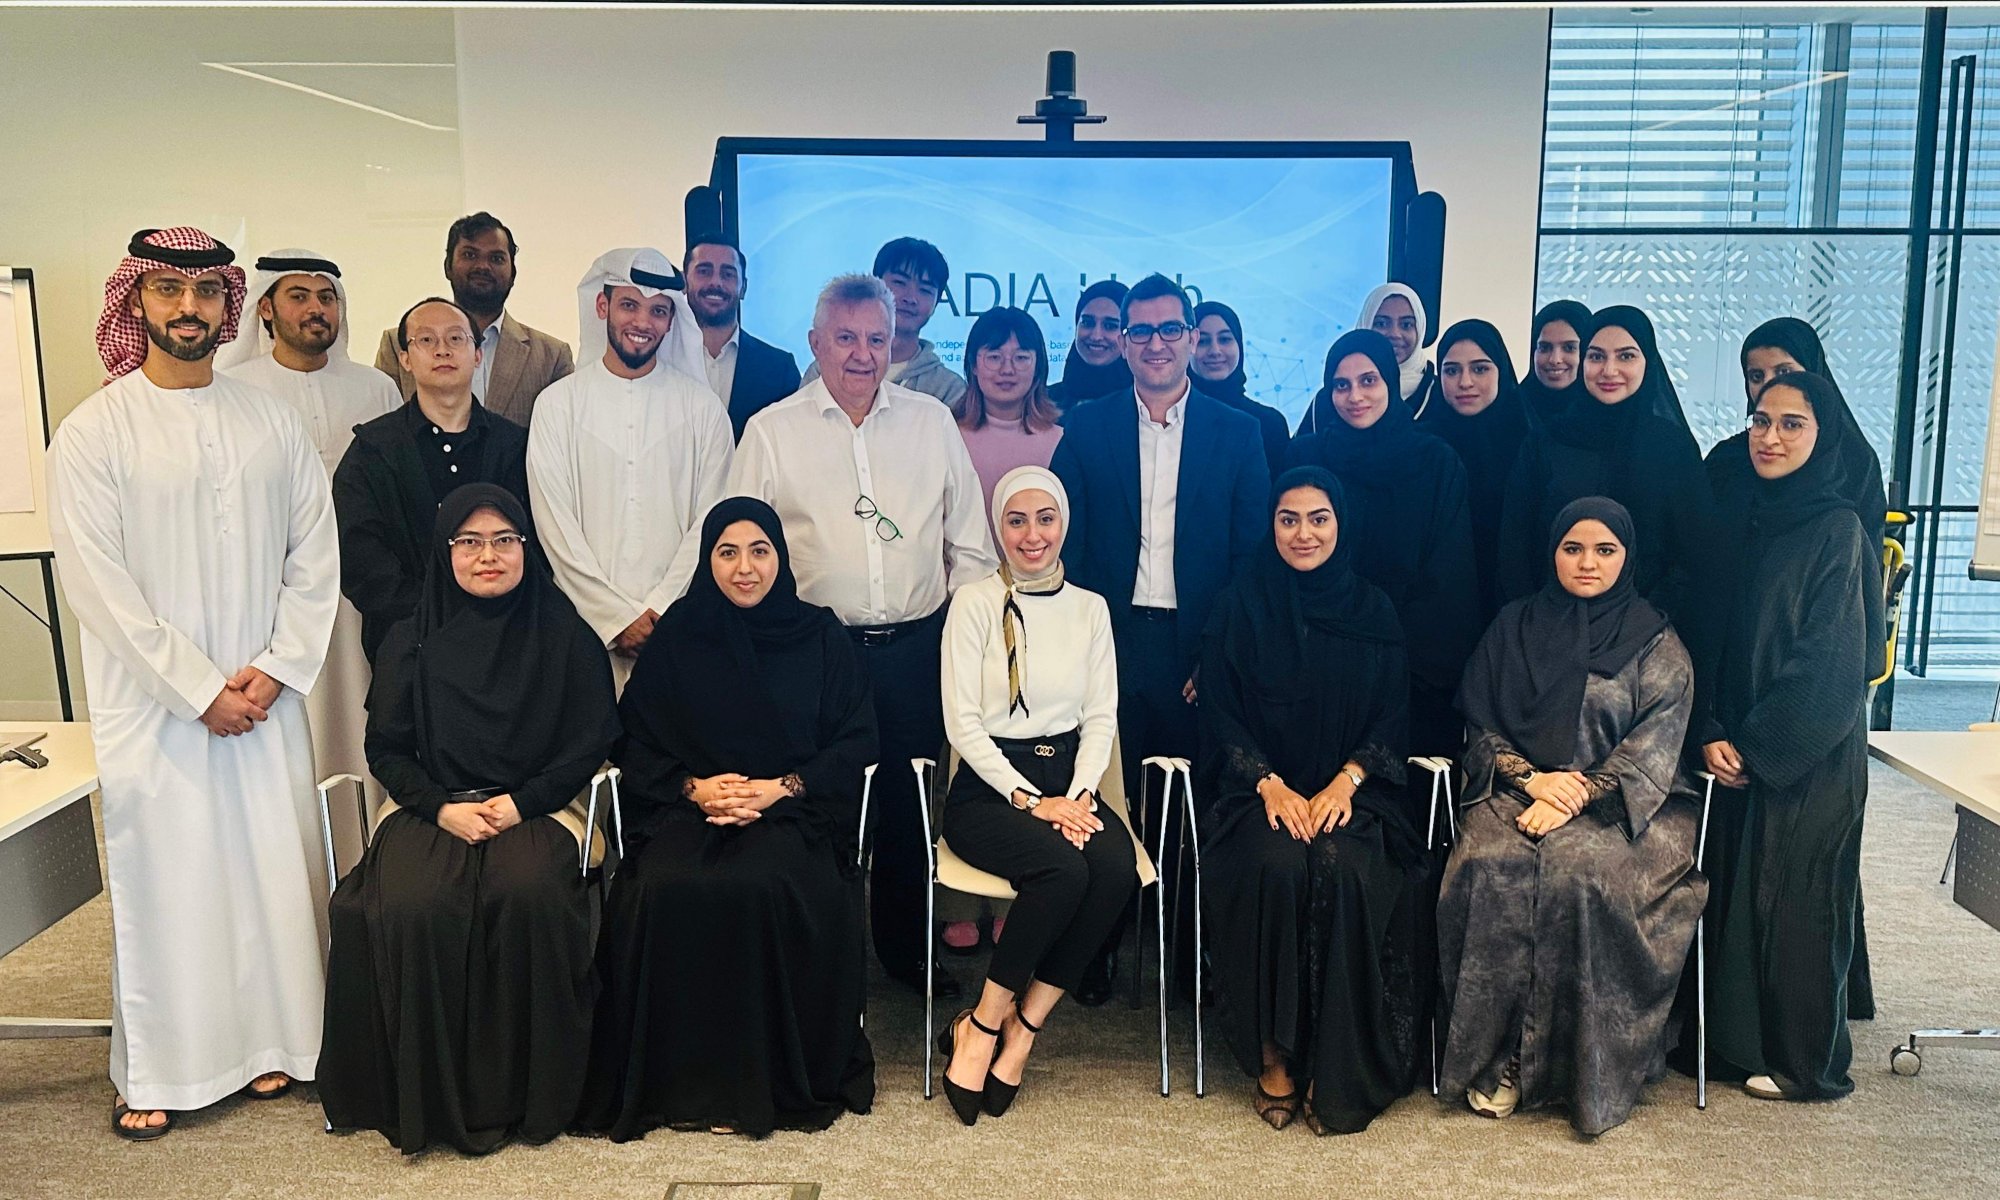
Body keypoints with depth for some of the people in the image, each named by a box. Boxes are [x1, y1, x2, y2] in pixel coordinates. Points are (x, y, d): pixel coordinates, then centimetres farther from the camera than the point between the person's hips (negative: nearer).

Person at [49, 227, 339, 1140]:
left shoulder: (272, 422, 4)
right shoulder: (93, 433, -4)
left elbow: (315, 556, 3)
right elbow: (98, 586, -9)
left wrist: (276, 670, -8)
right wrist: (202, 690, -12)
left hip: (266, 699, 3)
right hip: (154, 705, -2)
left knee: (274, 866, 7)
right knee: (165, 874, 4)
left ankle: (269, 1040, 23)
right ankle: (157, 1072, 18)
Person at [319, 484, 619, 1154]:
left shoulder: (564, 636, 6)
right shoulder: (411, 642, 12)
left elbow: (590, 744, 4)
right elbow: (385, 747, 10)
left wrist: (520, 804, -9)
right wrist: (442, 807, -8)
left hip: (533, 807, -1)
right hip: (429, 809, 2)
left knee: (530, 898, -34)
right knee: (411, 910, -31)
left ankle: (527, 1092, -18)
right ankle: (428, 1095, -13)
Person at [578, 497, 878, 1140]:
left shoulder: (821, 637, 8)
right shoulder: (677, 638, 10)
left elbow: (856, 741, 3)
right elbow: (637, 741, 9)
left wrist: (781, 788, -11)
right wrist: (692, 787, -10)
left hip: (795, 810, -1)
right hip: (692, 808, 1)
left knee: (770, 890, -34)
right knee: (664, 891, -31)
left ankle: (782, 1077, -16)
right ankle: (688, 1075, -17)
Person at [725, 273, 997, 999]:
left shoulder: (932, 422, 9)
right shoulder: (771, 431, 4)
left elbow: (969, 543, 12)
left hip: (917, 646, 2)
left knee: (908, 804, 10)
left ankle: (905, 947, 27)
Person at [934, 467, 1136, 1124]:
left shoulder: (1090, 608, 13)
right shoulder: (974, 603, 0)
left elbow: (1101, 717, 8)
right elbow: (962, 721, -6)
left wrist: (1079, 796, -9)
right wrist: (1030, 800, -15)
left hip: (1068, 780, 4)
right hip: (988, 788, -4)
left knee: (1117, 869, -28)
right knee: (1064, 870, -33)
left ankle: (1018, 1034, -15)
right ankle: (982, 1027, -13)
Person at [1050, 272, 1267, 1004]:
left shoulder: (1237, 433, 6)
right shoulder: (1087, 428, 6)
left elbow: (1253, 552, 2)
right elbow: (1066, 544, 3)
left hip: (1198, 646, 0)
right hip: (1111, 641, 0)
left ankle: (1197, 948, 24)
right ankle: (1099, 946, 19)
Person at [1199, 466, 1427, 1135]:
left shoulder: (1372, 611, 10)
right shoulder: (1243, 606, 6)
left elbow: (1390, 718, 6)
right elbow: (1220, 714, 2)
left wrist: (1345, 782, -12)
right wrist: (1270, 785, -14)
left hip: (1349, 791, 1)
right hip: (1259, 790, -1)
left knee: (1346, 872, -31)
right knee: (1276, 867, -32)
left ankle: (1336, 1069, -18)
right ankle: (1273, 1056, -17)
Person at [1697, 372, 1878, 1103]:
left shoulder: (1837, 530, -11)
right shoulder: (1749, 522, 9)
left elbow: (1829, 662, -14)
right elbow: (1720, 639, 8)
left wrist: (1759, 746, -11)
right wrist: (1712, 734, -4)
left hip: (1811, 758, -6)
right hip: (1745, 752, 6)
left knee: (1799, 901, 3)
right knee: (1742, 894, 10)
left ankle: (1807, 1066, 18)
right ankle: (1744, 1040, 25)